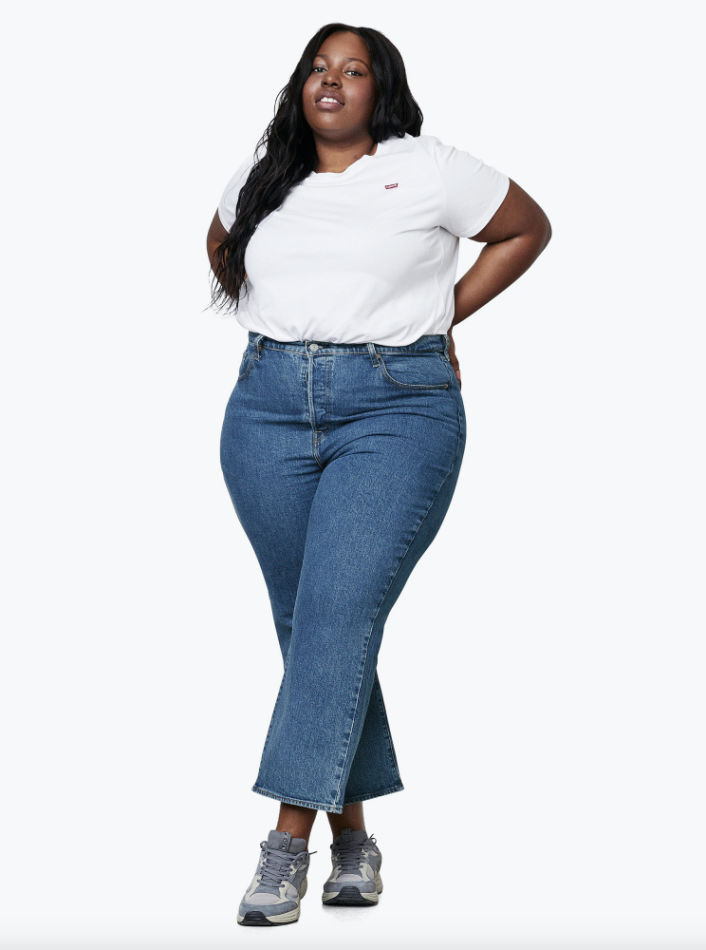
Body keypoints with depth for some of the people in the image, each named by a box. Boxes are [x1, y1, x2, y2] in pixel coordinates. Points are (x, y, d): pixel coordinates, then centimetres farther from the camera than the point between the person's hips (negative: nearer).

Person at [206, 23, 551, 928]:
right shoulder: (260, 176, 15)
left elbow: (528, 228, 13)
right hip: (269, 407, 5)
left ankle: (291, 836, -15)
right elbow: (221, 247, 34)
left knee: (341, 610, -16)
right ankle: (353, 836, 14)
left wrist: (444, 312, 7)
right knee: (301, 619, 4)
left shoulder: (430, 170, 3)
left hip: (398, 409, -4)